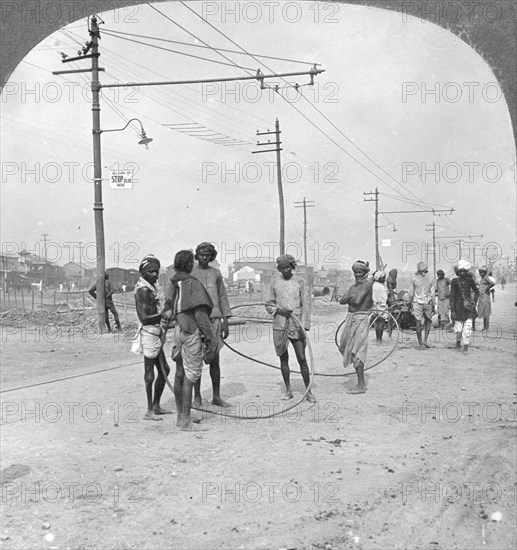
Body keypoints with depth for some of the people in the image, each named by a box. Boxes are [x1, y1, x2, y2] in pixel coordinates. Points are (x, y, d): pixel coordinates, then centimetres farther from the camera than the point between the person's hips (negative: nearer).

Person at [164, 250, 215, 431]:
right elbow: (200, 314, -16)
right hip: (192, 332, -8)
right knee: (189, 377, -3)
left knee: (180, 374, 15)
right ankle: (186, 421, 2)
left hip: (178, 330, 8)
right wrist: (210, 338, -12)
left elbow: (167, 311, 12)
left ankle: (180, 416, 25)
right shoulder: (193, 284, -15)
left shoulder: (173, 284, 9)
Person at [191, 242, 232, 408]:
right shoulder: (189, 273, 2)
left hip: (214, 320, 3)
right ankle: (197, 397, 11)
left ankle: (216, 397, 15)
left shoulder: (216, 273, 13)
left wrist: (225, 321, 8)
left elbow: (222, 297, 15)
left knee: (215, 360, 6)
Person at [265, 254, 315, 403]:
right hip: (279, 325, 1)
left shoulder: (299, 282, 4)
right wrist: (279, 310, -11)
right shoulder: (275, 283, 7)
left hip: (296, 326, -1)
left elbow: (306, 305, 2)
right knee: (283, 358, 7)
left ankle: (308, 392, 7)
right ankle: (288, 390, 19)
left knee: (302, 359, -2)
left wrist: (304, 325, -7)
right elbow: (268, 305, 10)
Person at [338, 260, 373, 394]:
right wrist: (351, 297, -9)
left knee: (357, 353, -8)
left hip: (361, 319, -9)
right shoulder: (354, 285, 16)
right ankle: (362, 383, 20)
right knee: (350, 351, 11)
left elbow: (357, 301, -19)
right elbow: (342, 300, 7)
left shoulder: (368, 284, -9)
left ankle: (361, 386, -3)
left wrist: (349, 298, 0)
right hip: (351, 318, 9)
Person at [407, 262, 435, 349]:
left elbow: (411, 292, 0)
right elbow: (432, 292, 1)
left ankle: (420, 344, 5)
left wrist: (410, 302, 11)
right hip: (427, 303, 1)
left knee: (418, 323, 2)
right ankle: (425, 340, 7)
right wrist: (433, 304, 8)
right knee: (428, 321, 17)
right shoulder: (430, 278, -2)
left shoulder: (414, 278, -5)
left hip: (417, 303, 0)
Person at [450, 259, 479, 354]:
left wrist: (474, 302, 4)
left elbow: (477, 292, 16)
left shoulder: (470, 280, 2)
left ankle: (466, 347, 5)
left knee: (467, 328, -6)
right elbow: (452, 296, -3)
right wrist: (452, 310, -8)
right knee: (458, 327, 2)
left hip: (468, 307, 1)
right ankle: (458, 341, 33)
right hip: (458, 307, -1)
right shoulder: (454, 281, -3)